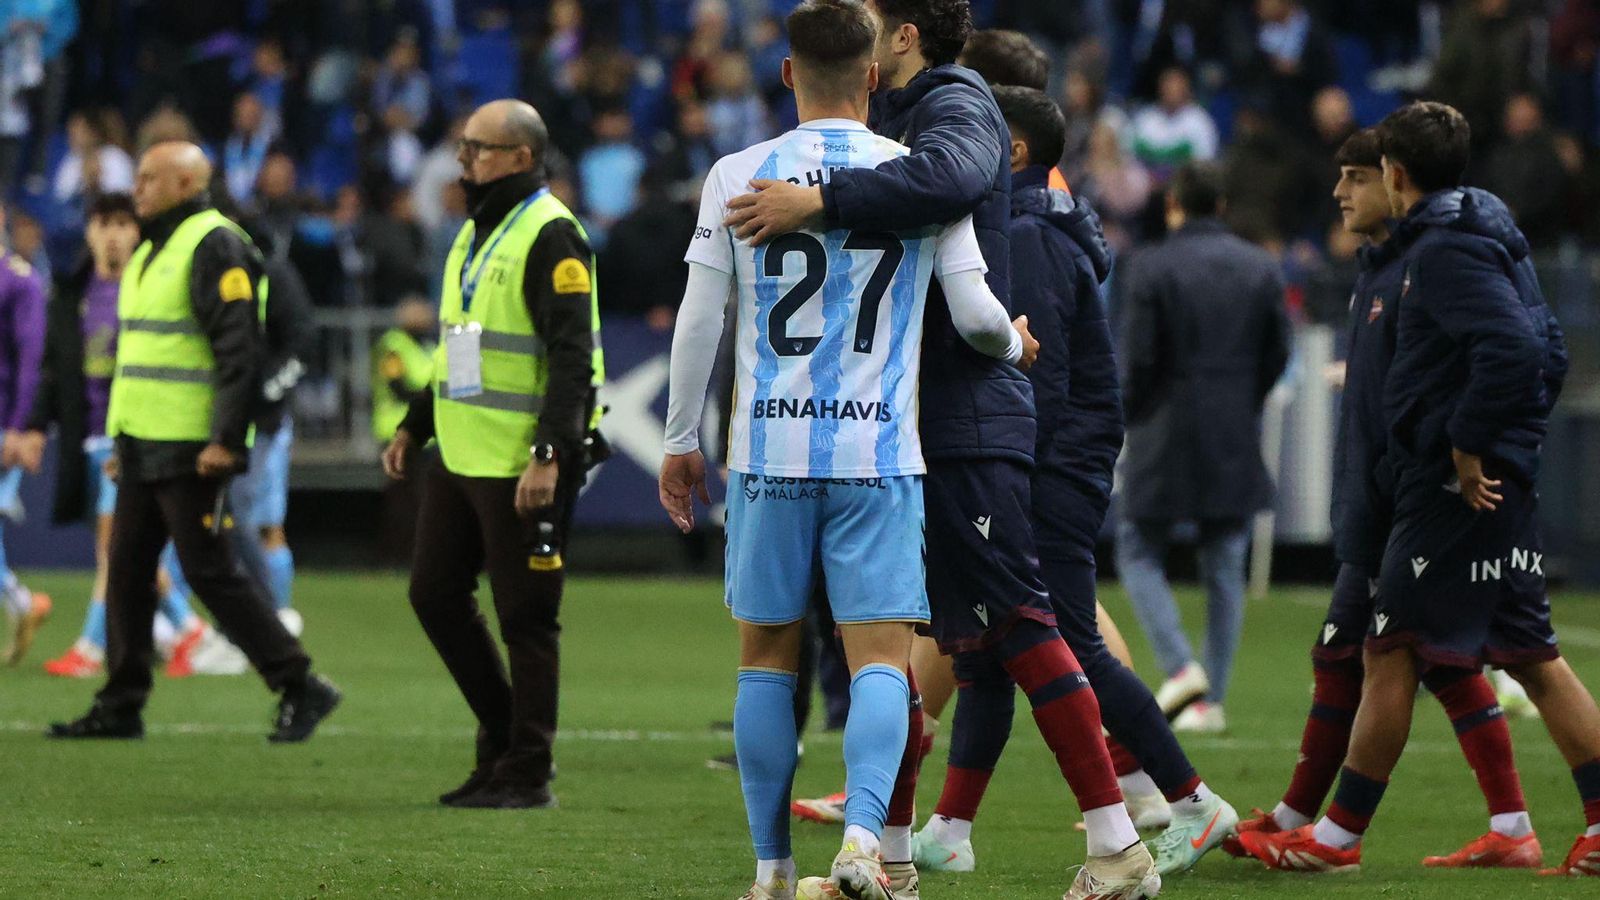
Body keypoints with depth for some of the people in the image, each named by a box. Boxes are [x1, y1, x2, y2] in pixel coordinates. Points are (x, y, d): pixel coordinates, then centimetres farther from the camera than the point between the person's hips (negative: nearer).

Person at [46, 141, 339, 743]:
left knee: (209, 571, -9)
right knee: (127, 572, 8)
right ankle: (120, 706, 12)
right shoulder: (153, 250, 19)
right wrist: (122, 438, 23)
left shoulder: (215, 248, -13)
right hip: (145, 446, 10)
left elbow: (241, 350, -20)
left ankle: (299, 687, -3)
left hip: (193, 450, -10)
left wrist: (226, 440, -25)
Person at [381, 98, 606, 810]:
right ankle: (503, 736, 24)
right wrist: (415, 426, 22)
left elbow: (572, 357, -20)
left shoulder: (550, 237, -14)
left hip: (525, 465, -10)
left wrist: (549, 456, -26)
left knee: (524, 617, -3)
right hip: (462, 454, 10)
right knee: (436, 593, 12)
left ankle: (526, 774, 4)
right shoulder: (477, 232, 17)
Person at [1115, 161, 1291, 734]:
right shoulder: (1261, 269, 5)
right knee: (1225, 569, 9)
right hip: (1236, 445, 4)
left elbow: (1138, 360, -12)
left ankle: (1180, 666, -10)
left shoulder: (1152, 268, -9)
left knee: (1139, 555, 9)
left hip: (1165, 436, -4)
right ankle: (1212, 699, 8)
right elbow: (1277, 354, 6)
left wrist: (1127, 414, 5)